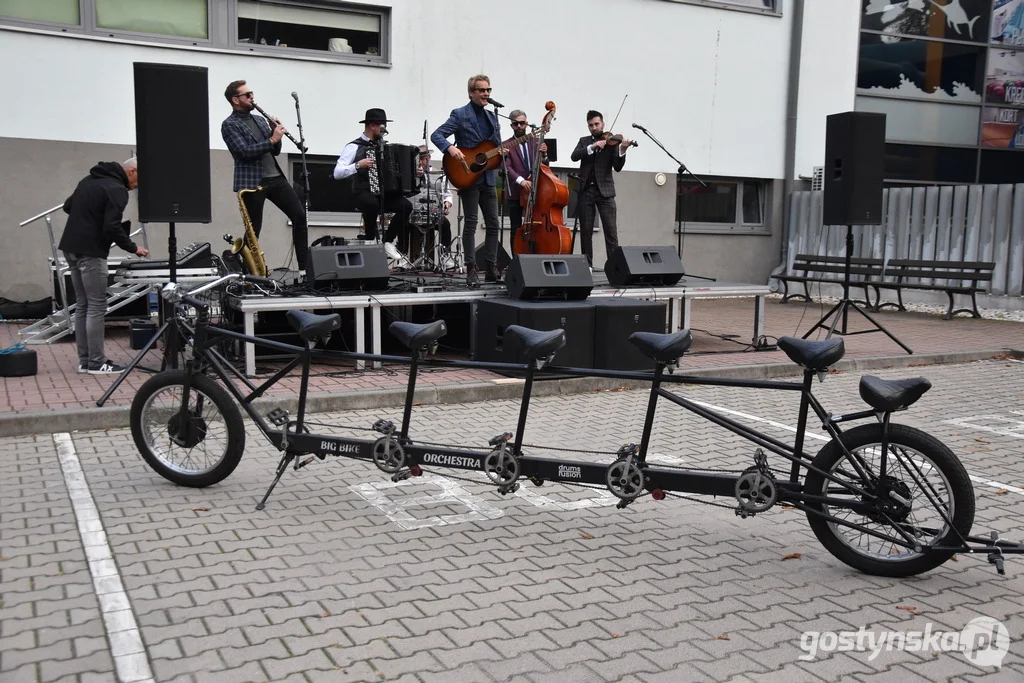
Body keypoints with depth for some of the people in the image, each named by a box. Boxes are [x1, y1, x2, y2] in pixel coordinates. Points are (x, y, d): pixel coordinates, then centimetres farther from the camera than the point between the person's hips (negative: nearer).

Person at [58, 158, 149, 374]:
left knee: (82, 305, 11)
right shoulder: (116, 189, -12)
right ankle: (96, 362, -2)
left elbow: (68, 206, 24)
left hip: (70, 248, 9)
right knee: (97, 307, -5)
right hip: (90, 252, -9)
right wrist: (133, 248, -7)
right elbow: (112, 227, -19)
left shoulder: (90, 179, 16)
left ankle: (85, 360, 14)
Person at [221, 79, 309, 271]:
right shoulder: (229, 124, -3)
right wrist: (272, 139, -15)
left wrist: (276, 134, 0)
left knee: (300, 215, -2)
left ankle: (305, 265, 3)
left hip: (276, 178, 6)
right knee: (254, 230, -3)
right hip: (251, 182, -6)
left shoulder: (260, 119, 18)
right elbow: (244, 151, -16)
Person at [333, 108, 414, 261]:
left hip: (384, 193, 5)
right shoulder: (354, 147, -3)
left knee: (406, 206, -22)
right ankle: (368, 239, -12)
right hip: (364, 193, -5)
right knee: (373, 204, -38)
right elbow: (337, 173, -11)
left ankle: (387, 241, -5)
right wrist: (358, 165, -22)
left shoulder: (383, 145, 15)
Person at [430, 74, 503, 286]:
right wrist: (450, 148, -28)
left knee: (493, 223, 5)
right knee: (471, 223, -5)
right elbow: (436, 135, -11)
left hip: (488, 177, 6)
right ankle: (471, 270, 1)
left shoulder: (492, 116, 16)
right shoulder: (459, 115, -4)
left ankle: (491, 269, 12)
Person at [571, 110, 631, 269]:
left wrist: (622, 151, -24)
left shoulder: (612, 142, 4)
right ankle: (587, 265, 11)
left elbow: (617, 167, -6)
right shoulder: (584, 141, 12)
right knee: (585, 230, 4)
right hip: (586, 190, 2)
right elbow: (574, 156, -7)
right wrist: (592, 147, -19)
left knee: (611, 230, -7)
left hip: (605, 190, -2)